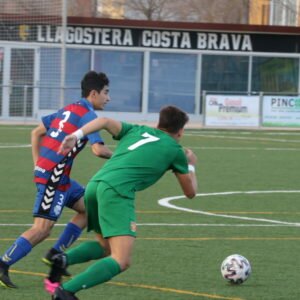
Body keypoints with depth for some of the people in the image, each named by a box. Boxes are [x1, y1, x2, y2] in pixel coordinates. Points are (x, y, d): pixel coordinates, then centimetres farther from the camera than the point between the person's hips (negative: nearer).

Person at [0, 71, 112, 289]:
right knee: (43, 228, -13)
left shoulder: (68, 110, 17)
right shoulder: (88, 115, -10)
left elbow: (36, 132, 19)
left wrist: (38, 163, 17)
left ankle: (55, 254, 17)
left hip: (52, 173, 10)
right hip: (54, 175, -10)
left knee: (88, 208, 18)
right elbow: (98, 149, -21)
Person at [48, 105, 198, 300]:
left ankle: (65, 259, -1)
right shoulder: (175, 150, 16)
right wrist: (191, 165, 43)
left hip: (95, 185, 7)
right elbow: (190, 192, 25)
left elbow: (105, 121, 9)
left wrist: (76, 136, -1)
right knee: (121, 262, -13)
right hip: (117, 192, -7)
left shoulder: (136, 131, 27)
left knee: (108, 247, 26)